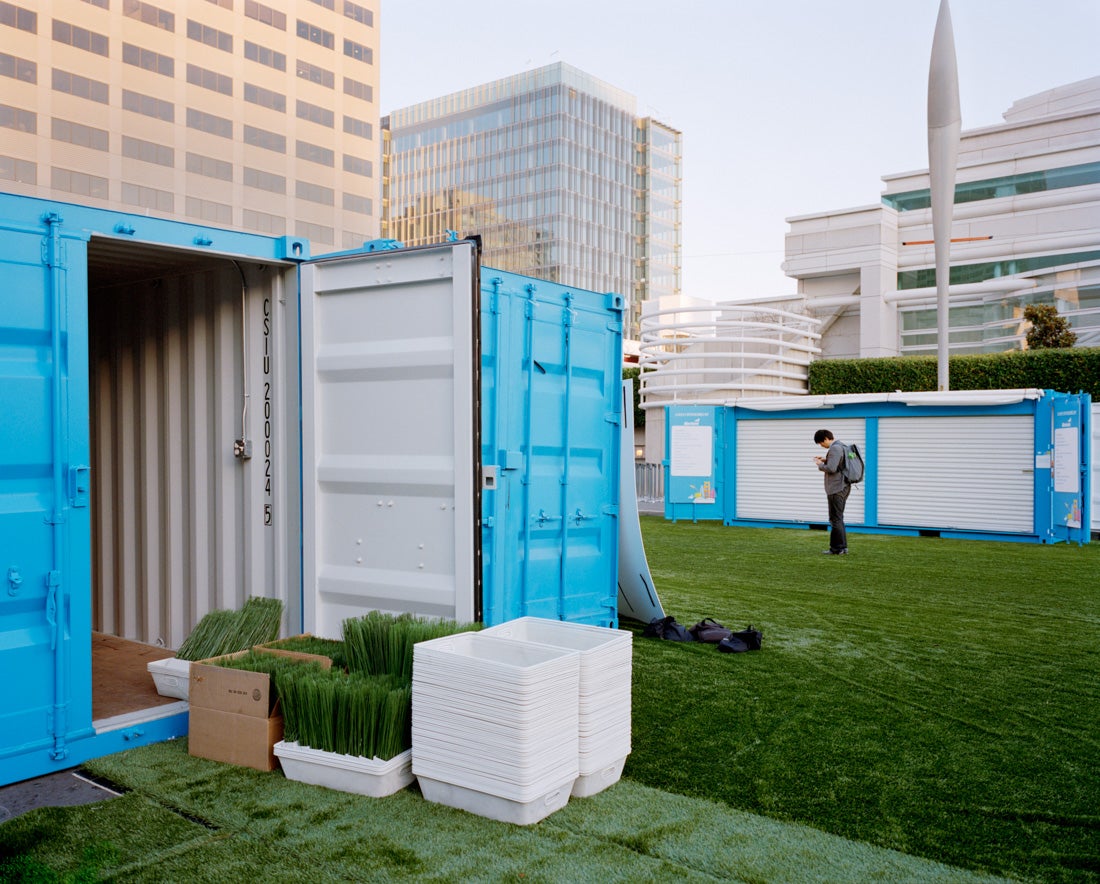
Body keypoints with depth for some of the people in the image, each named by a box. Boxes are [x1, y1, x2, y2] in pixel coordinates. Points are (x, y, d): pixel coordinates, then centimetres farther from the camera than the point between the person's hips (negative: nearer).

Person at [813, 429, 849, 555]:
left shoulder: (834, 448, -16)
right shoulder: (841, 447, 15)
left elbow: (831, 469, -23)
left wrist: (820, 465, -6)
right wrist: (825, 460, 14)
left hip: (836, 489, -10)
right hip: (843, 487, 10)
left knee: (835, 519, -4)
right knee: (838, 518, 16)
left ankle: (837, 548, 0)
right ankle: (842, 547, 20)